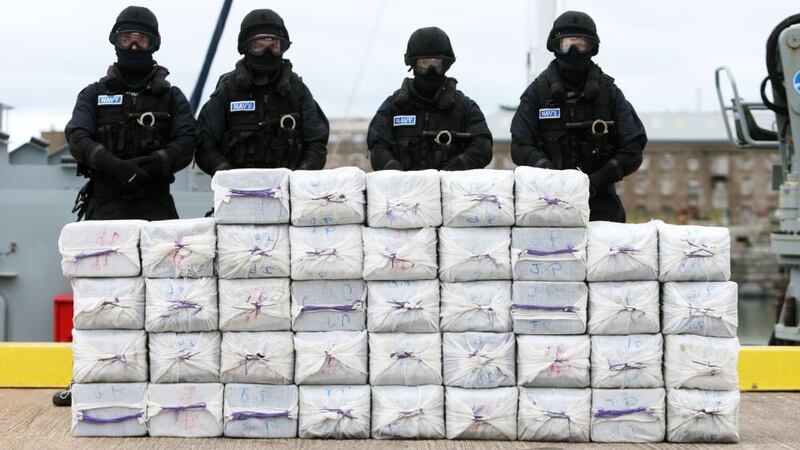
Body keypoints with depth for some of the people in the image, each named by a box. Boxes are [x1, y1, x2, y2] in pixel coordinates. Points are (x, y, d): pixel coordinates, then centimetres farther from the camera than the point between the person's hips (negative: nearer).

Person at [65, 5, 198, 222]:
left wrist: (154, 164, -19)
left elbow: (186, 142, 0)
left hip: (154, 204, 0)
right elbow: (78, 139, 0)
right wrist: (114, 166, -18)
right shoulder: (94, 94, 15)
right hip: (105, 204, 0)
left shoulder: (171, 97, 15)